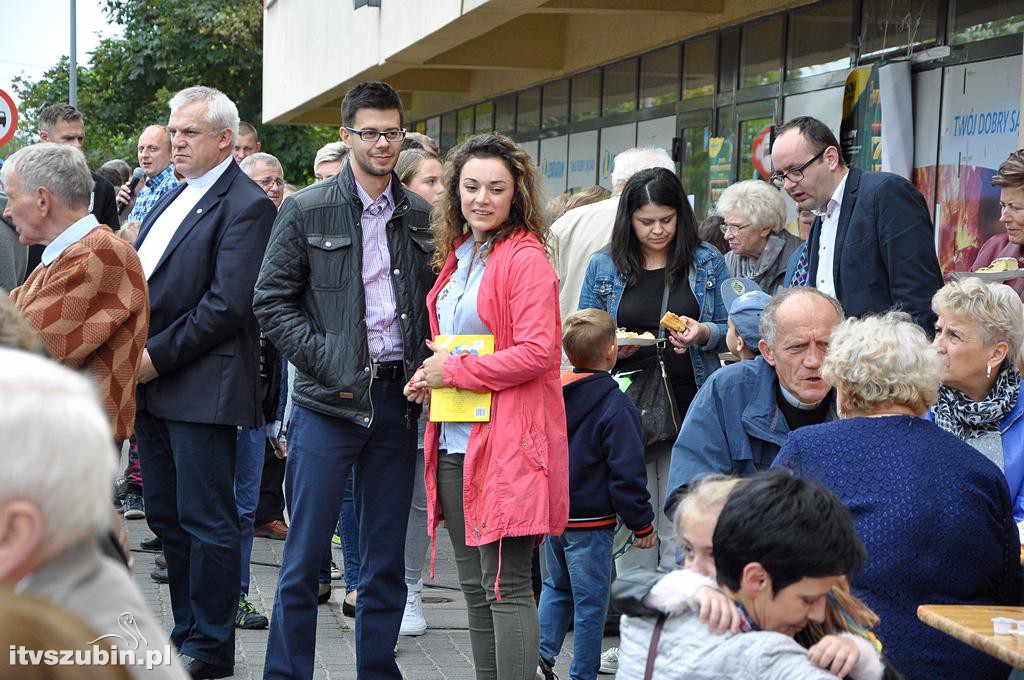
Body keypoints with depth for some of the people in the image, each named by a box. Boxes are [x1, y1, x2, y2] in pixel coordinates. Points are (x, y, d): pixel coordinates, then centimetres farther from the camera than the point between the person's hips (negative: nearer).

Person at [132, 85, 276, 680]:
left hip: (201, 386, -9)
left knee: (206, 521, -2)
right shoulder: (173, 199, 18)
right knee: (167, 517, 14)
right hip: (151, 385, 9)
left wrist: (159, 356, -14)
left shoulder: (246, 206, -10)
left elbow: (227, 305, -17)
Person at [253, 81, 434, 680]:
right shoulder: (308, 210, -1)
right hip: (329, 401, -3)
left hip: (397, 401, 4)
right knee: (305, 556, -2)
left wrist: (425, 366, -2)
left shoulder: (421, 216, 9)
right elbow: (272, 302, -2)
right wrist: (327, 363, -11)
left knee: (388, 556, 9)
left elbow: (434, 303, 16)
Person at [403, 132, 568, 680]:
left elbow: (536, 352, -18)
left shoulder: (525, 258, -9)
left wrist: (451, 371, -11)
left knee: (505, 587, -7)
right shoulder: (457, 256, 17)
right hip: (455, 443, 9)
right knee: (474, 587, 12)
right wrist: (429, 377, 6)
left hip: (506, 445, -8)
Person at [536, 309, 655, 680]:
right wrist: (642, 524, -6)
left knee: (557, 586, 23)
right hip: (591, 523, -6)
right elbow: (627, 472, -16)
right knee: (590, 602, 3)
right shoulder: (615, 405, -17)